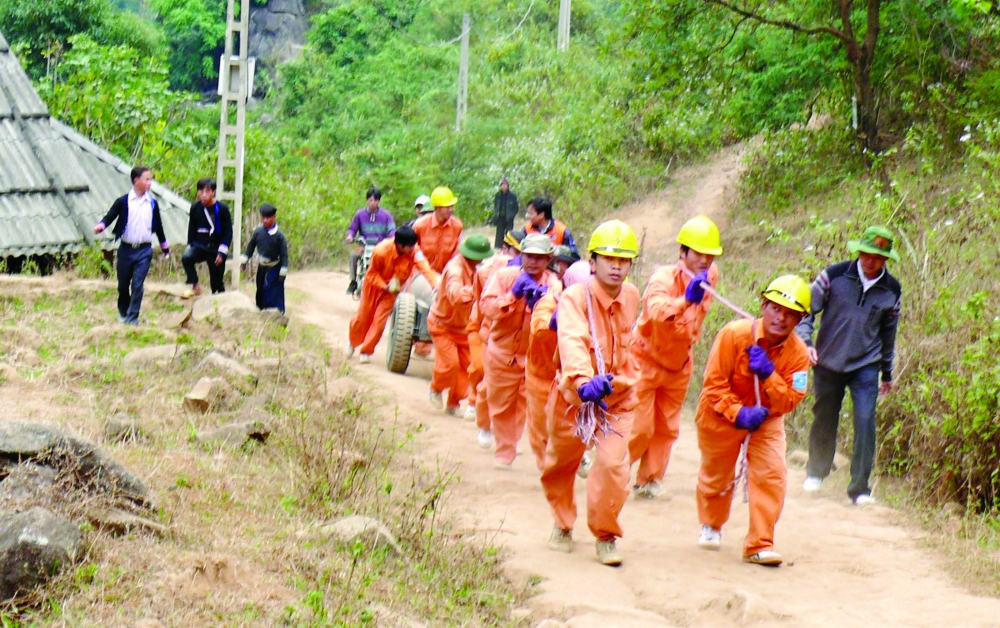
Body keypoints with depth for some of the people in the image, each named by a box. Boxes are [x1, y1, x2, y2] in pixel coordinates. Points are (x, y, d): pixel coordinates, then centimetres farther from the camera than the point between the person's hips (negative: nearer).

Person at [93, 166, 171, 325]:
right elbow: (110, 216, -12)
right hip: (126, 249, -1)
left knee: (137, 285, -5)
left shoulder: (152, 203, 5)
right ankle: (123, 313, 33)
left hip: (144, 251, 1)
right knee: (123, 284, 10)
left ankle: (132, 319, 0)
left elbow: (158, 226, 14)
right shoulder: (123, 202, -4)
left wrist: (165, 247, 19)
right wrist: (101, 225, -35)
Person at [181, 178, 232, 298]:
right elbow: (192, 229, 8)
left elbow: (228, 232, -7)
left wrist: (222, 251, -13)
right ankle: (195, 286, -16)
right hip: (199, 246, 2)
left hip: (216, 249, -2)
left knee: (217, 281, 4)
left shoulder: (222, 208, -11)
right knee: (186, 257, -29)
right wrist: (189, 246, 3)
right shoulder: (195, 207, -4)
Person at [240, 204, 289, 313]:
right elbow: (250, 247, 8)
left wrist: (283, 272, -14)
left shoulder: (279, 235, -17)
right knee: (260, 291, 13)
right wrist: (244, 261, 7)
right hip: (261, 267, 5)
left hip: (274, 268, -5)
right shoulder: (258, 232, -6)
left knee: (274, 293, -8)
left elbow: (284, 254, -13)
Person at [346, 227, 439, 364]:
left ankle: (366, 351, 12)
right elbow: (372, 274, -18)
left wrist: (435, 285, -56)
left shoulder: (414, 252, -28)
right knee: (363, 316, 11)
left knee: (380, 319, -5)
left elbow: (425, 268, -42)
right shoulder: (381, 251, -33)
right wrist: (385, 286, -31)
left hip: (393, 289, 1)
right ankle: (352, 342, 40)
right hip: (374, 285, -1)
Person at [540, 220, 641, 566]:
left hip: (617, 397, 2)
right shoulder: (575, 297, -21)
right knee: (560, 463, 15)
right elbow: (573, 343, -40)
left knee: (613, 464, -15)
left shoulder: (631, 296, -3)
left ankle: (606, 536, 4)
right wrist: (583, 381, -56)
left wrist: (615, 379, 9)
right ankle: (563, 523, 42)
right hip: (573, 394, -2)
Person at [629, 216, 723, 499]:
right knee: (639, 428, -6)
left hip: (679, 365, 6)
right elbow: (655, 309, -54)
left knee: (667, 428, 12)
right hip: (645, 361, -6)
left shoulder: (711, 276, -9)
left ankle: (649, 481, 26)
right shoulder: (664, 278, -30)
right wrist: (685, 300, -72)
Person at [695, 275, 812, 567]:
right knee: (717, 476, 16)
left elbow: (790, 400, -19)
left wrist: (769, 375, -33)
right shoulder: (734, 335, -26)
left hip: (766, 420, 2)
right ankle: (711, 526, 47)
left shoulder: (798, 353, -17)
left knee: (772, 475, -17)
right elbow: (714, 383, -23)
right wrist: (739, 413, -33)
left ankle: (760, 544, -7)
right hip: (722, 415, -2)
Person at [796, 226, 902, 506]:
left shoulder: (892, 290, -1)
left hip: (866, 366, 0)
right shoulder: (834, 276, -8)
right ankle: (816, 472, 36)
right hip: (828, 362, 0)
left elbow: (888, 332, 12)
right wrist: (805, 341, -16)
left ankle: (860, 488, -5)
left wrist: (887, 373, 19)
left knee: (865, 422, -12)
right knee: (824, 419, 12)